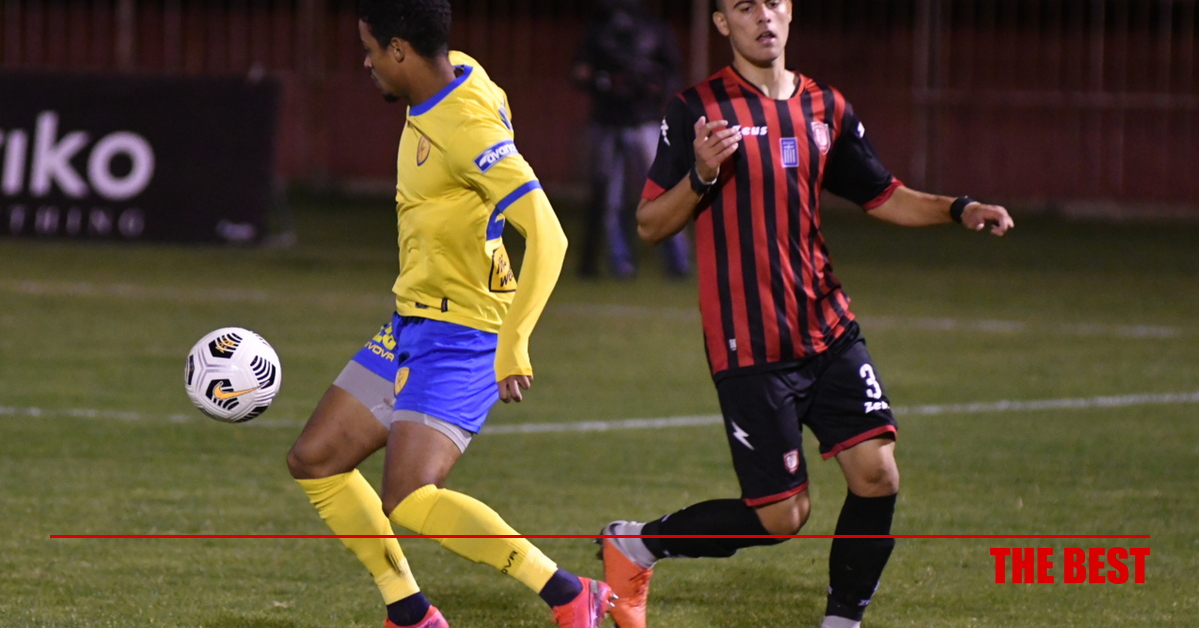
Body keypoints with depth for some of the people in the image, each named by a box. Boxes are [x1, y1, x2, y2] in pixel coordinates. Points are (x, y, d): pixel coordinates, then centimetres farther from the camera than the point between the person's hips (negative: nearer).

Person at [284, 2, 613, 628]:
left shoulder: (469, 126, -24)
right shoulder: (453, 76, 3)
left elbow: (547, 236, -30)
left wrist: (513, 345, -34)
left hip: (461, 338, -10)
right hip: (410, 323, 10)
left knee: (407, 501, -22)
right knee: (314, 461, 10)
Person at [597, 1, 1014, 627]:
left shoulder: (825, 107, 10)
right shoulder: (697, 110, -6)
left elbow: (881, 195, 20)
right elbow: (650, 224, -5)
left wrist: (958, 210, 4)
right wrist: (701, 175, -23)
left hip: (828, 333, 5)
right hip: (749, 348, -5)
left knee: (877, 475, -9)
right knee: (781, 515, -4)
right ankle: (632, 546, 17)